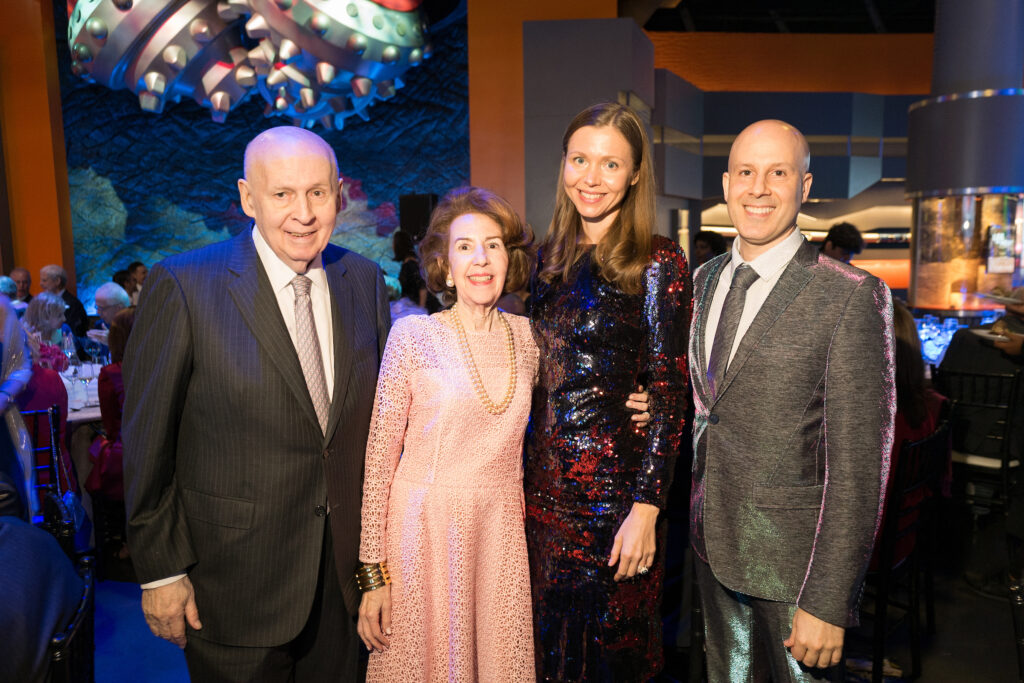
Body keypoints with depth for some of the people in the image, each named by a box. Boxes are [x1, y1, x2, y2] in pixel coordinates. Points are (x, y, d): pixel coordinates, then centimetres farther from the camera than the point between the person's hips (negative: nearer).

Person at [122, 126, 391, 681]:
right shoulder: (183, 286, -14)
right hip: (233, 581, -4)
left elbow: (379, 416, 5)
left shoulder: (365, 281, -1)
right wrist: (161, 570, -6)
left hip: (344, 568, 4)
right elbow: (146, 443, -9)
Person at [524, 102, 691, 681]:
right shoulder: (553, 255, 8)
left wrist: (646, 508, -16)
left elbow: (669, 397, -11)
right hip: (545, 480, 6)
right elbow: (541, 376, 11)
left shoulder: (658, 263, -9)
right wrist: (528, 472, 8)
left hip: (614, 485, -5)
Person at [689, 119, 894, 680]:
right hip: (712, 543, 6)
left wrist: (828, 603, -18)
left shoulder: (851, 298, -17)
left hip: (790, 555, -6)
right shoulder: (705, 280, 4)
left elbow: (857, 463, -19)